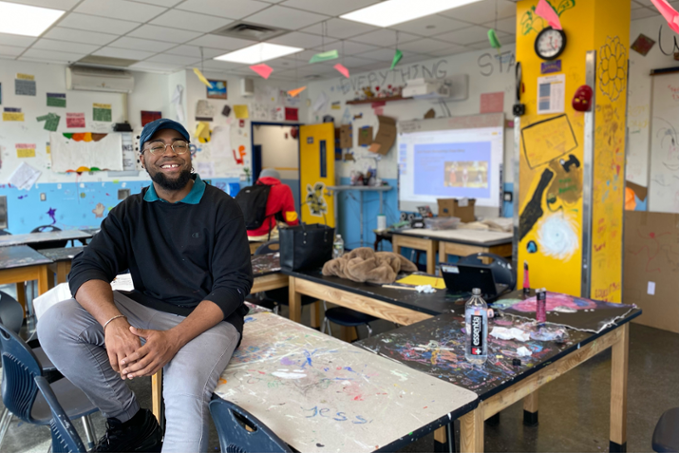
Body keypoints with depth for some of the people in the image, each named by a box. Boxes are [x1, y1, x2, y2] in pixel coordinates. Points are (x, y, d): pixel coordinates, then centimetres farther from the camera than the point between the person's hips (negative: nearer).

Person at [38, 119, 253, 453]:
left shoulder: (221, 208, -4)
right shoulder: (130, 212, 8)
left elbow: (233, 284, -11)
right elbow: (87, 268, -4)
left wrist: (173, 338, -26)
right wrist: (114, 322, -28)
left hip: (207, 317, -4)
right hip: (145, 309, 5)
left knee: (185, 393, -34)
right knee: (54, 324, -16)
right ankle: (131, 422, 0)